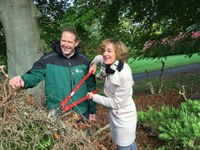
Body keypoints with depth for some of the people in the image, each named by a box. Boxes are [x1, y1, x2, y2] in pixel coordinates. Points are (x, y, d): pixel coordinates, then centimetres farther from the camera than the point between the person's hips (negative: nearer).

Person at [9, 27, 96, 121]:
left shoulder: (84, 61, -2)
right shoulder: (48, 60, -8)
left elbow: (91, 87, 4)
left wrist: (92, 110, 7)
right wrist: (22, 79, -39)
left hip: (81, 113, 2)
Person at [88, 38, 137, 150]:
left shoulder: (125, 75, -29)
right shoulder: (109, 65, -8)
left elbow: (116, 103, -24)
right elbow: (99, 58, 17)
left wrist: (94, 97, -15)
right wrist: (94, 63, -4)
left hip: (124, 117, -7)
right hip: (114, 114, 7)